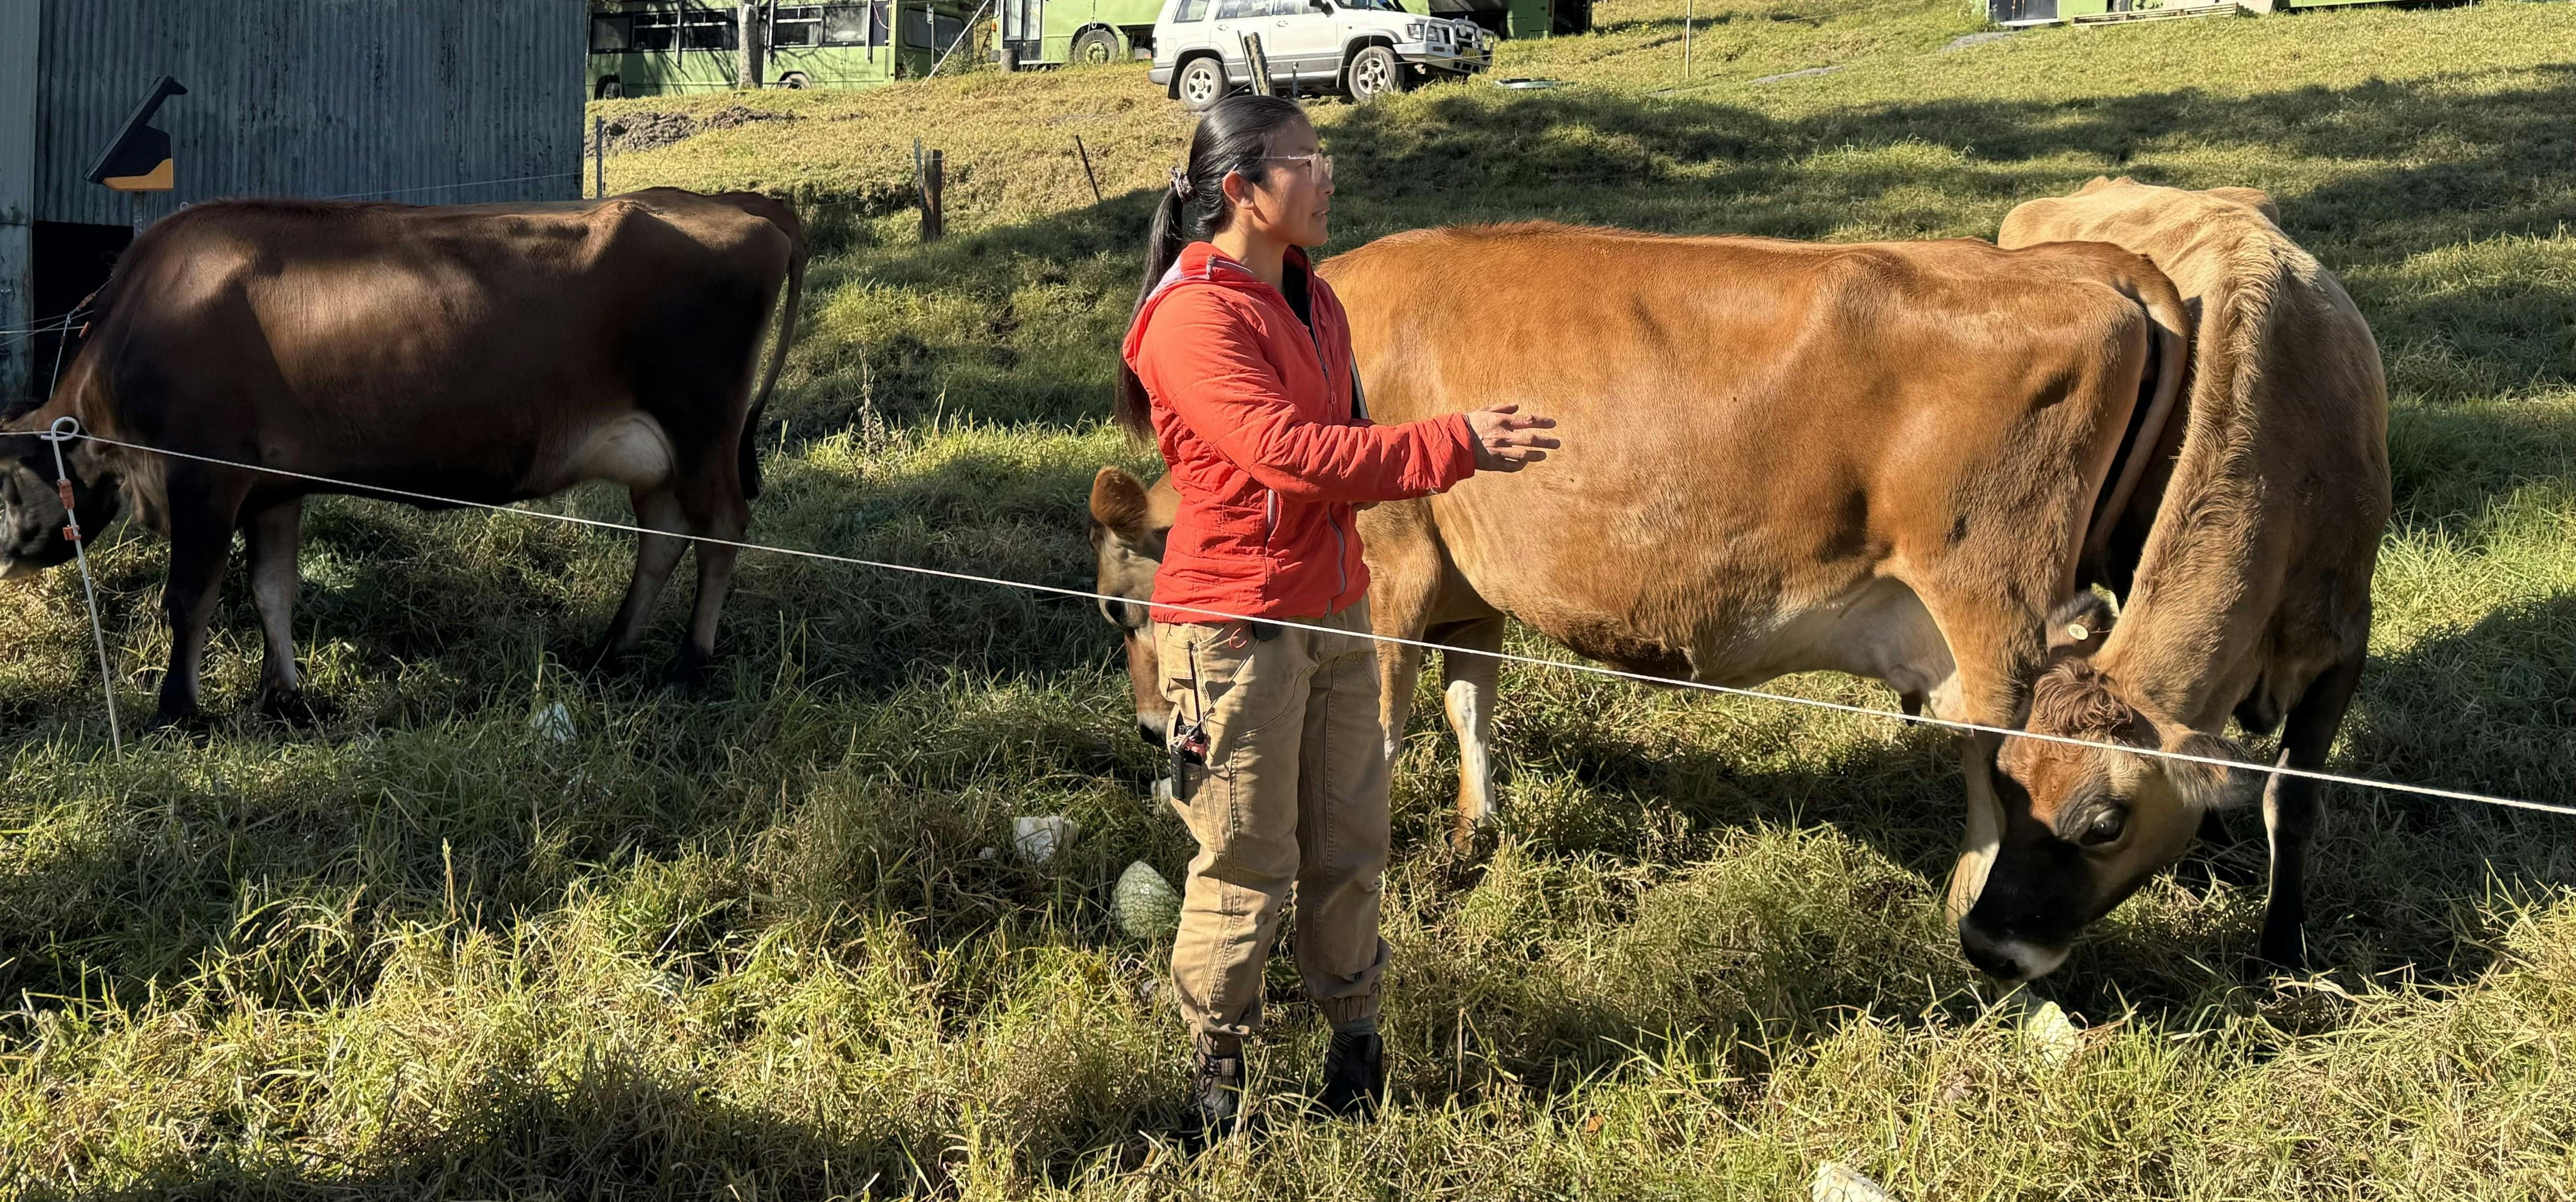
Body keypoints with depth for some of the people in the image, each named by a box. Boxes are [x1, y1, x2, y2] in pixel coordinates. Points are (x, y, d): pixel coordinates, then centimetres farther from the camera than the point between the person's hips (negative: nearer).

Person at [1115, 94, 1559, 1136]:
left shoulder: (1311, 302, 11)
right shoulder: (1196, 318, -17)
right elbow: (1290, 452, -26)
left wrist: (1442, 452, -3)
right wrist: (1451, 446, -27)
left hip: (1333, 611, 8)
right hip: (1235, 627, -8)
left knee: (1349, 845, 12)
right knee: (1248, 863, 2)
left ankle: (1353, 1030, 29)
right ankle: (1217, 1059, 20)